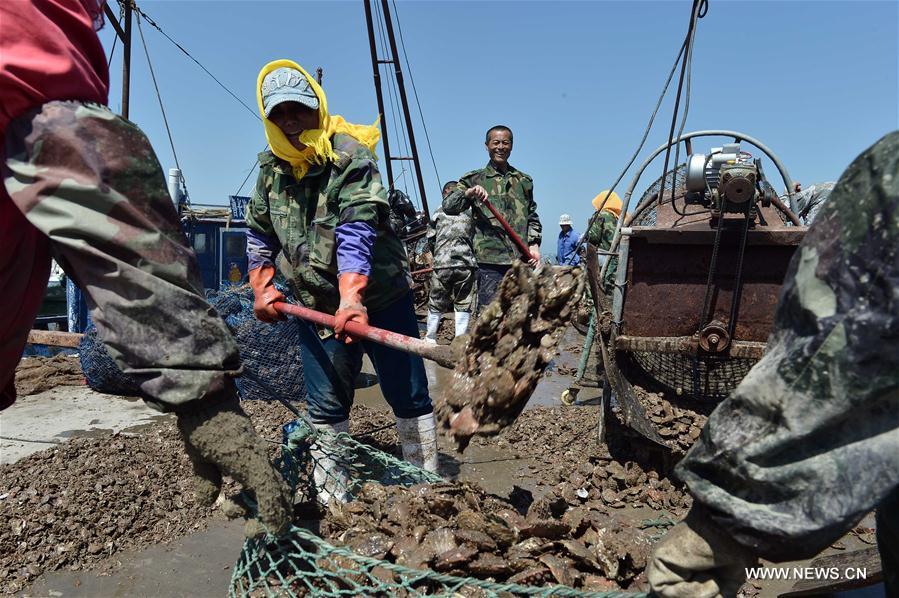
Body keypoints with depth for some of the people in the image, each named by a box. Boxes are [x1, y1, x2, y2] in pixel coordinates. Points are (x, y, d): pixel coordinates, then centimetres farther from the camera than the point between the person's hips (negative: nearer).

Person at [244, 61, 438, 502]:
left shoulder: (349, 155, -13)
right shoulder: (271, 167, 7)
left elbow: (356, 233, -27)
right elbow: (258, 234, 18)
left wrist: (353, 299, -37)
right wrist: (262, 288, 11)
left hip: (380, 297, -5)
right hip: (317, 305, 5)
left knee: (409, 397, 4)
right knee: (326, 409, 12)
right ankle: (331, 497, 28)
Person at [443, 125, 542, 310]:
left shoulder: (524, 181, 17)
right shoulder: (475, 179, 7)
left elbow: (532, 217, 21)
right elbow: (448, 207, -3)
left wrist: (534, 245, 6)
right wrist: (469, 192, -21)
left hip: (522, 259, 4)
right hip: (490, 259, -4)